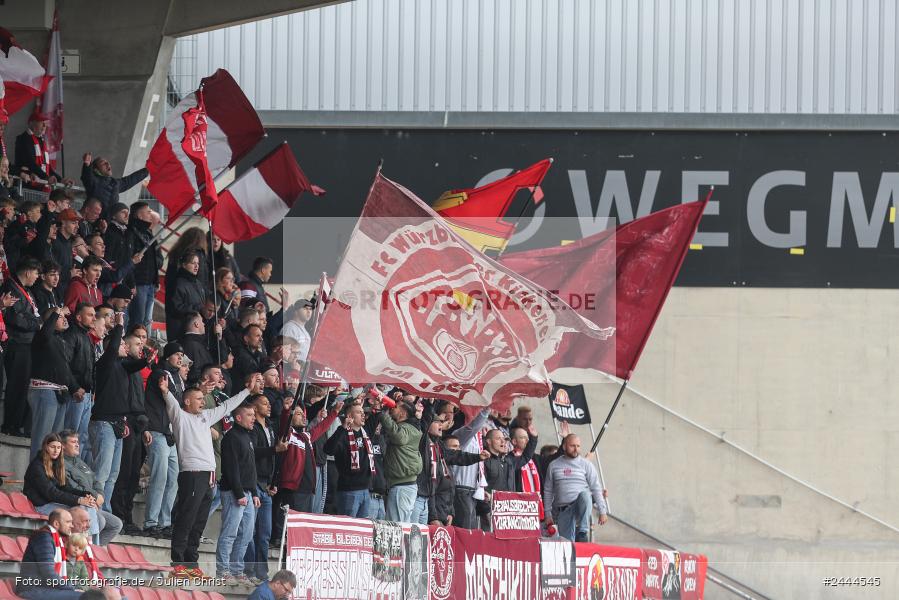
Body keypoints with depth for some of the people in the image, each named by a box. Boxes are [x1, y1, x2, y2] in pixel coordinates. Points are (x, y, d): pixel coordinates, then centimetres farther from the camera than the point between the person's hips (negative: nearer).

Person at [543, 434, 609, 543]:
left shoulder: (586, 464, 6)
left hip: (581, 505, -2)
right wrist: (548, 514, 8)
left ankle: (582, 533, -28)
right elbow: (548, 491, 13)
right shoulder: (553, 466, 10)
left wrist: (602, 511, -2)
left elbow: (596, 489, 4)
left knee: (584, 495, -35)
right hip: (562, 509, 2)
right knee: (567, 543, -9)